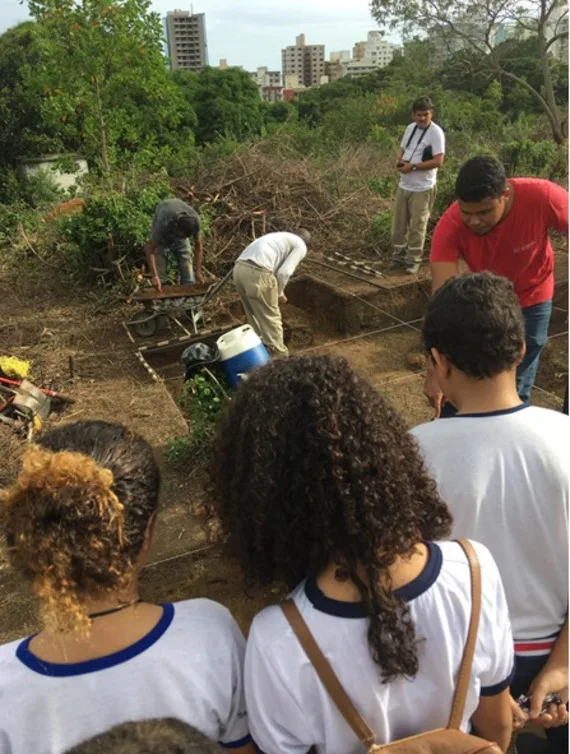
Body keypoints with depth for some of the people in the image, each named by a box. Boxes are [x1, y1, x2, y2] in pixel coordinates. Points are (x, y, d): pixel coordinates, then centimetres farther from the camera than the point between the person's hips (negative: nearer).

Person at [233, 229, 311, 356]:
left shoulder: (281, 237, 34)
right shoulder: (301, 246, 10)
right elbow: (284, 273, -3)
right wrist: (279, 293, 12)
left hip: (240, 268, 8)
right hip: (257, 272, -8)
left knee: (255, 315, 24)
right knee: (271, 317, 8)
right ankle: (279, 355, 19)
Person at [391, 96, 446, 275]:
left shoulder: (436, 132, -13)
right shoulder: (410, 128, 8)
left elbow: (438, 161, -21)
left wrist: (413, 166, -23)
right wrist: (401, 161, -5)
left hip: (422, 188, -7)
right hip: (404, 186, 7)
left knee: (417, 226, 0)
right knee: (399, 223, 11)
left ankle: (413, 261, 9)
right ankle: (398, 256, 23)